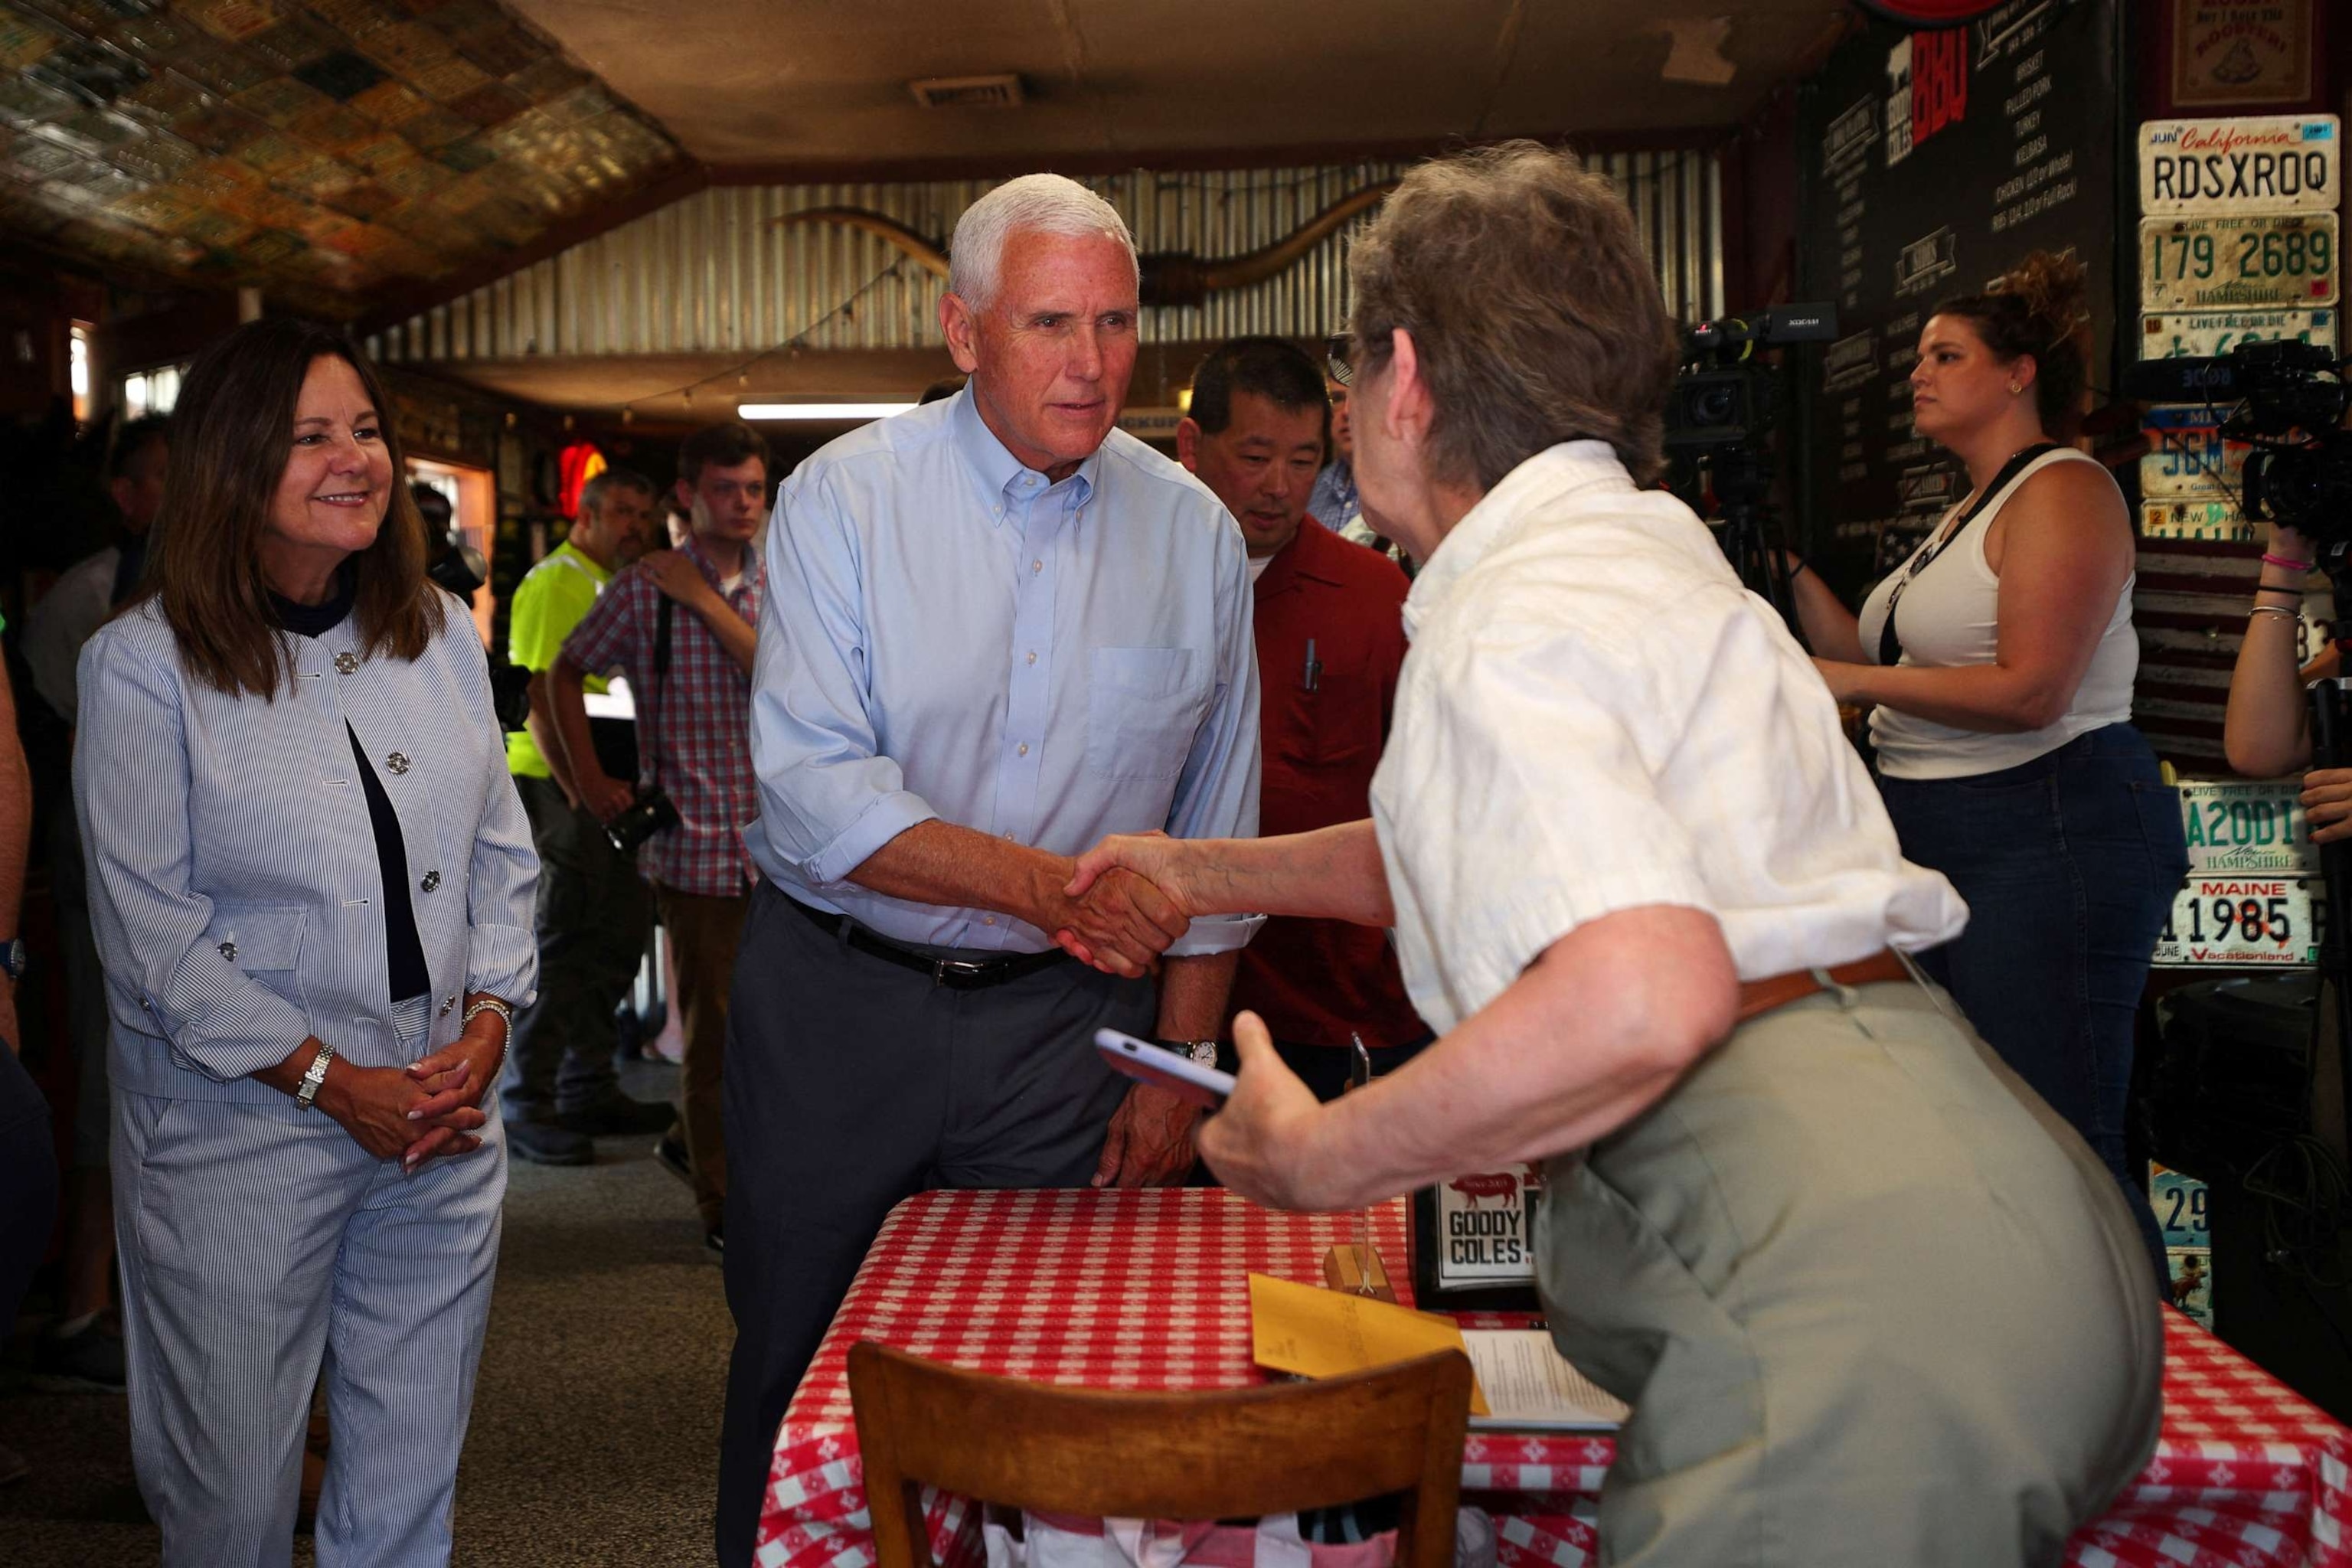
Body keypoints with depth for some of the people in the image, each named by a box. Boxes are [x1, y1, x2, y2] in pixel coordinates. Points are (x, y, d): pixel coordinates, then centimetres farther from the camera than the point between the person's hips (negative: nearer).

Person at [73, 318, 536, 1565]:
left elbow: (500, 849, 10)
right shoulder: (144, 663, -8)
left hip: (445, 1118, 4)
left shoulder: (440, 633, 7)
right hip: (240, 1128, -4)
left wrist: (486, 1027, -4)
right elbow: (149, 926, -10)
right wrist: (331, 1082, -13)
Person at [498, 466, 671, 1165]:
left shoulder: (619, 586, 19)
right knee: (561, 937, -7)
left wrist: (626, 777, 15)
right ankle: (525, 1102, 0)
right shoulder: (554, 584, -10)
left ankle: (587, 1088, 22)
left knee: (618, 932, 12)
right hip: (553, 784, -9)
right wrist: (579, 789, -22)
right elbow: (540, 696, -18)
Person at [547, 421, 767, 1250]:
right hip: (696, 840, -4)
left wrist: (706, 599, -14)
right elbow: (567, 670, 9)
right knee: (716, 1027, 0)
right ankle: (721, 1203, 14)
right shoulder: (645, 589, -1)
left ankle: (691, 1140, 36)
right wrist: (590, 777, 3)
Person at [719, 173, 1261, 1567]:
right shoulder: (846, 497, -7)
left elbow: (1213, 835, 6)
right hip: (838, 998, -1)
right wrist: (1050, 887, -29)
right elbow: (815, 793, -17)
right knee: (800, 1377, 12)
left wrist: (1181, 1068, 3)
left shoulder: (1195, 534, 1)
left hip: (1066, 1026, 2)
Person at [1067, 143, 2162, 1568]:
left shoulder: (1506, 629, -11)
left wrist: (1314, 1159, -12)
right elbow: (1501, 850, 37)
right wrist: (1205, 872, 45)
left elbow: (1643, 993, -28)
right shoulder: (1647, 546, 22)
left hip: (1857, 1292, -10)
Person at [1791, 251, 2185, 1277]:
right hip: (1943, 841, 10)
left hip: (2050, 836, -10)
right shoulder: (1967, 511, 21)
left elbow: (2029, 691, -20)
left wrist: (1861, 681, -15)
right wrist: (1791, 574, 12)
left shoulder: (2063, 490, -9)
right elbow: (1875, 671, 19)